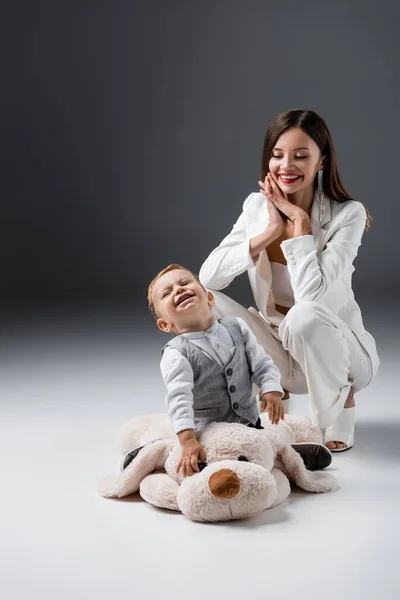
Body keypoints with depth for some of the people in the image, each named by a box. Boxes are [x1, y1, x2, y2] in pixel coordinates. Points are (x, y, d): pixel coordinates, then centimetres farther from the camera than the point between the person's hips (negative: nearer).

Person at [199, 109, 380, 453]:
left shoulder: (348, 214, -18)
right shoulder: (257, 206, -4)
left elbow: (311, 293, -32)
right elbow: (208, 277, -14)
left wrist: (300, 222, -24)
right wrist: (269, 233, -21)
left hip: (337, 351, -4)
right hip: (278, 348, 4)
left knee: (304, 316, -38)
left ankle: (340, 405, -7)